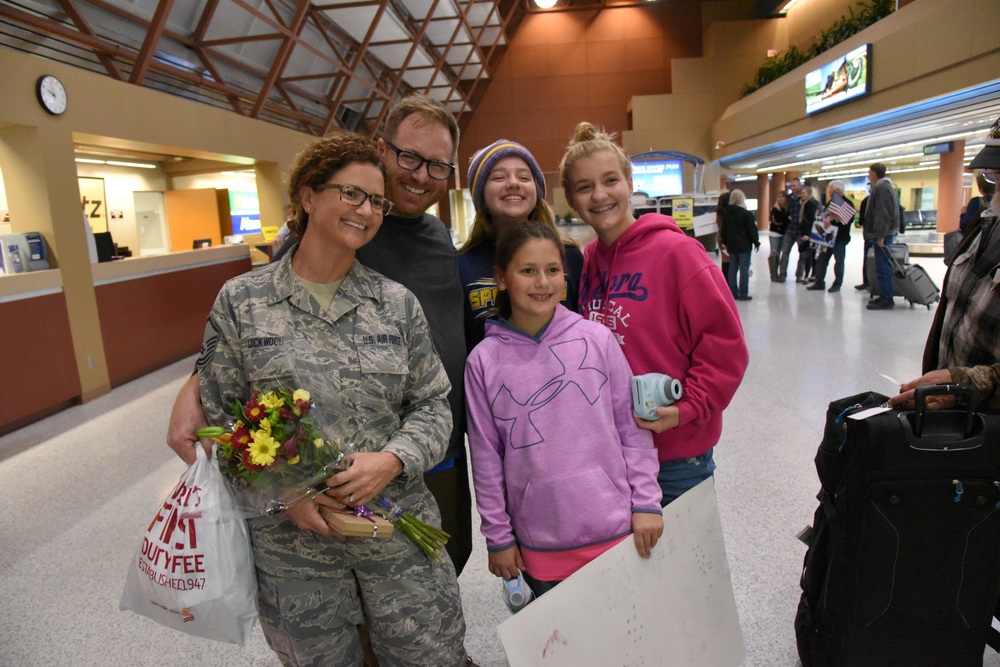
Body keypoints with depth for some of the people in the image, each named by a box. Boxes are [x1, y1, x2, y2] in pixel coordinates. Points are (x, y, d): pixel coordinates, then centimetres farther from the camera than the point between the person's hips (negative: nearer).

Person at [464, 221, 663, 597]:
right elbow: (485, 456, 0)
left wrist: (646, 503, 0)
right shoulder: (484, 361, -5)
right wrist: (498, 535, 4)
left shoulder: (597, 339, -4)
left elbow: (633, 426, 2)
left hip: (616, 531, 1)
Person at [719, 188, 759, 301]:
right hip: (744, 245, -5)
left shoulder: (726, 213, 5)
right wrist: (756, 242, 0)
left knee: (732, 269, 11)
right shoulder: (746, 214, -13)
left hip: (731, 245, 6)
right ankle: (743, 294, -3)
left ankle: (733, 292, 13)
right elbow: (752, 229, -10)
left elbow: (723, 229, 11)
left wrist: (725, 242, 20)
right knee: (744, 269, -2)